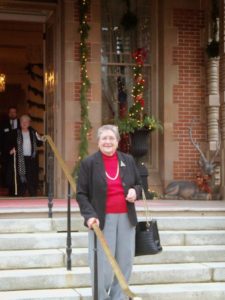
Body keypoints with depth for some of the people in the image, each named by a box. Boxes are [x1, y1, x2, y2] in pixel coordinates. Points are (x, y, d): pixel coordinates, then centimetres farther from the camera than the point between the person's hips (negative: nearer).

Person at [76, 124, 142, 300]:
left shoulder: (128, 160, 9)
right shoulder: (89, 163, -2)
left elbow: (139, 185, 17)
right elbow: (81, 193, -4)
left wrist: (135, 191, -7)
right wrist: (89, 215, -18)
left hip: (126, 218, 4)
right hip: (102, 219, -4)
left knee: (125, 263, 8)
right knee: (102, 264, -4)